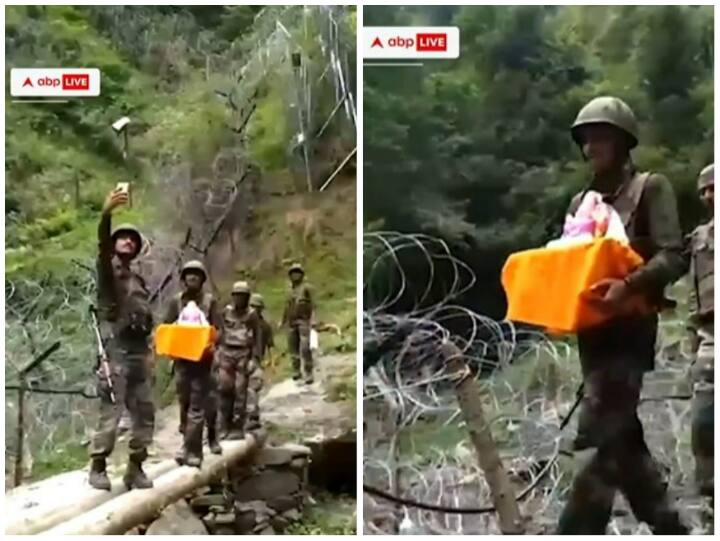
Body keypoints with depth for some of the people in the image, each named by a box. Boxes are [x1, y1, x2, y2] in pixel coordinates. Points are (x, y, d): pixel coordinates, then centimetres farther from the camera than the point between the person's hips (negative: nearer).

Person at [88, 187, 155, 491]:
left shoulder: (138, 280, 23)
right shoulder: (107, 269, 3)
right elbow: (102, 244, -18)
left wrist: (148, 350, 13)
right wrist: (107, 212, -36)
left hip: (139, 351, 7)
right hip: (116, 350, -7)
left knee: (145, 412, 6)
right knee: (111, 411, -10)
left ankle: (135, 467, 14)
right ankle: (98, 467, 0)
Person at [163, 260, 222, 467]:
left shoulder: (210, 301, 0)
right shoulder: (176, 301, 6)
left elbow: (218, 330, -3)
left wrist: (209, 345, -21)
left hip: (202, 358, -3)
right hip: (181, 357, 3)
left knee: (197, 405, -7)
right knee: (184, 403, 9)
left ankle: (192, 450, -6)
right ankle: (188, 442, 20)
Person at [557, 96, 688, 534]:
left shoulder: (651, 188, 1)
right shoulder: (581, 201, 20)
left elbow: (673, 258, -10)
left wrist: (629, 285, -28)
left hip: (630, 327, -7)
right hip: (591, 328, 7)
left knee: (602, 434, -14)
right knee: (622, 434, 10)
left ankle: (577, 531, -12)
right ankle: (666, 524, 23)